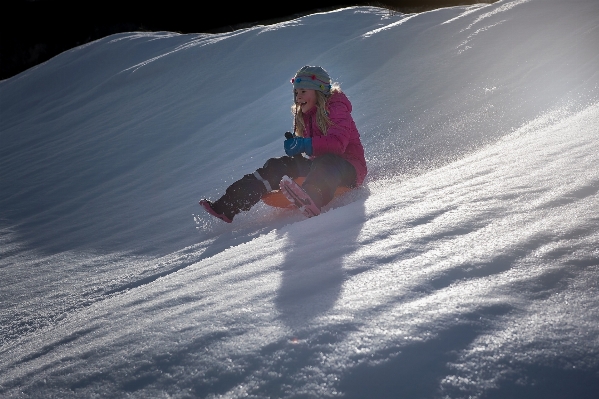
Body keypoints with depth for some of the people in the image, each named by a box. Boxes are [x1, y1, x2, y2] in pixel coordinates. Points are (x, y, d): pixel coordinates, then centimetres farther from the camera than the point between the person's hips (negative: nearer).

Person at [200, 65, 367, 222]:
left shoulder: (336, 108, -9)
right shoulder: (304, 115, 15)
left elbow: (337, 143, -25)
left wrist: (305, 145, -33)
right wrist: (293, 144, -8)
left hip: (349, 169, -7)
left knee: (325, 161, -39)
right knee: (278, 166, -9)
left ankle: (310, 199, -74)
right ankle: (227, 207, -19)